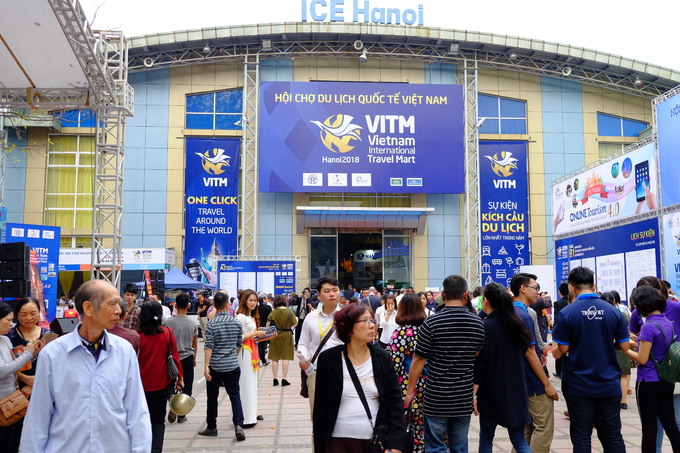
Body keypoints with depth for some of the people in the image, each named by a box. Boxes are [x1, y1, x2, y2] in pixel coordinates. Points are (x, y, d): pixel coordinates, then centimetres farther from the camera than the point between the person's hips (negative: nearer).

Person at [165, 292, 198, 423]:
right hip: (188, 357, 1)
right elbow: (195, 344, 7)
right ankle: (182, 415, 11)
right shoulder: (193, 323, -4)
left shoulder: (169, 322, -10)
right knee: (187, 387, 9)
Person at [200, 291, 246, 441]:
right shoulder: (237, 323, 0)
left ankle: (211, 427, 22)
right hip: (232, 366, 2)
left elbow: (208, 346, -14)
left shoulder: (211, 324, -9)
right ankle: (238, 425, -8)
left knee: (212, 397, 11)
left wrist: (206, 366, -13)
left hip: (215, 366, -2)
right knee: (235, 395, 6)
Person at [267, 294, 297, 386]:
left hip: (275, 336, 1)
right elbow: (294, 324, -1)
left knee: (275, 358, 10)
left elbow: (268, 326, -7)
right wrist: (296, 319, 19)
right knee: (286, 358, 4)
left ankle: (275, 378, 12)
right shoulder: (289, 312, -8)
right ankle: (284, 378, 2)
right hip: (287, 336, -1)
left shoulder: (273, 313, -7)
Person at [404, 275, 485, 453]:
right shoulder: (478, 323, -2)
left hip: (436, 399, -3)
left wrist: (410, 390, 1)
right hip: (464, 399, 4)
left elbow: (418, 360, -9)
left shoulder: (431, 323, -13)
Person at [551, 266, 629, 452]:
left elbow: (562, 349, -9)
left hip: (579, 385, -2)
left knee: (581, 436, 7)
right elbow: (624, 346, 1)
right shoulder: (613, 311, -4)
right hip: (609, 383, 2)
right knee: (613, 436, 12)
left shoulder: (567, 313, -12)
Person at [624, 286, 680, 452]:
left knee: (649, 428, 1)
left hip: (649, 382, -8)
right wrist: (637, 343, 16)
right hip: (667, 382, 8)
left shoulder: (649, 326, -19)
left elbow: (642, 359, -18)